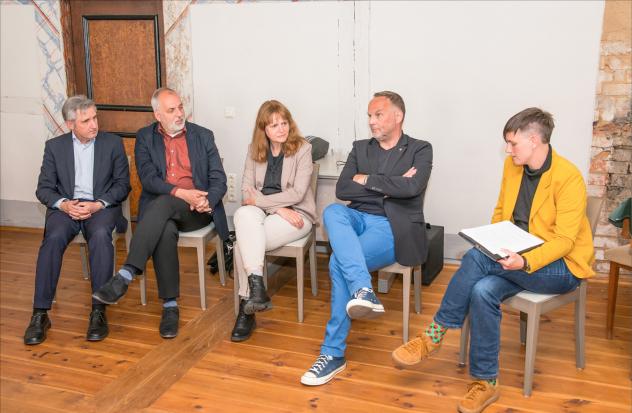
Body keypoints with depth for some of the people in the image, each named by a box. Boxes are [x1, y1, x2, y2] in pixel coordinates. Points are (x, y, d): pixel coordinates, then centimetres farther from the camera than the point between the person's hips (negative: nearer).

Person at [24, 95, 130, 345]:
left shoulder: (113, 143, 7)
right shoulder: (54, 146, 10)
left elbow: (122, 184, 3)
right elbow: (44, 188, 7)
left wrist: (98, 204, -14)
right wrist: (64, 204, -15)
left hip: (101, 206, -1)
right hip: (66, 206, 1)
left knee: (100, 235, -35)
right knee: (54, 238, -31)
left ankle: (98, 311, -30)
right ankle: (40, 313, -25)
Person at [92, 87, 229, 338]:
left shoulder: (203, 136, 10)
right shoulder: (144, 138, 10)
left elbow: (219, 180, 4)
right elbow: (148, 179, -4)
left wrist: (207, 201, -18)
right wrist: (181, 193, -21)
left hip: (196, 210, -1)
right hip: (160, 208, 1)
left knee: (163, 203, -34)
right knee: (165, 232, -34)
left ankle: (126, 275, -38)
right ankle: (170, 305, -27)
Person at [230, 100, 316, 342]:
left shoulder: (302, 149, -3)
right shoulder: (254, 150, 9)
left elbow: (297, 194, -11)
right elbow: (247, 191, 2)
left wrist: (259, 199, -9)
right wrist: (279, 208, -12)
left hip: (296, 214, -4)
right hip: (261, 212, 4)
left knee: (244, 242, -27)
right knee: (243, 215, -32)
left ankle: (246, 309, -18)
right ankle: (256, 286, -36)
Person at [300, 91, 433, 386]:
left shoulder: (420, 150, 6)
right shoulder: (360, 148, 18)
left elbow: (412, 188, -15)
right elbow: (342, 190, 2)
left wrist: (367, 180, -6)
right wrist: (390, 186, -6)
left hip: (395, 226, -4)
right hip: (359, 219, 4)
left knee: (339, 262, -28)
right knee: (332, 211, -32)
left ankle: (333, 352, -21)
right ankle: (363, 290, -48)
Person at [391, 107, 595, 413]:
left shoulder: (568, 178, -17)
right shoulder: (512, 166, 4)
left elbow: (563, 240, -20)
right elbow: (500, 213, 14)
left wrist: (525, 261, -36)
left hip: (561, 265, -6)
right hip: (515, 259, 6)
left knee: (476, 259, -30)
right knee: (483, 291, -28)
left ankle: (435, 335, -18)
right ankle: (486, 383, -16)